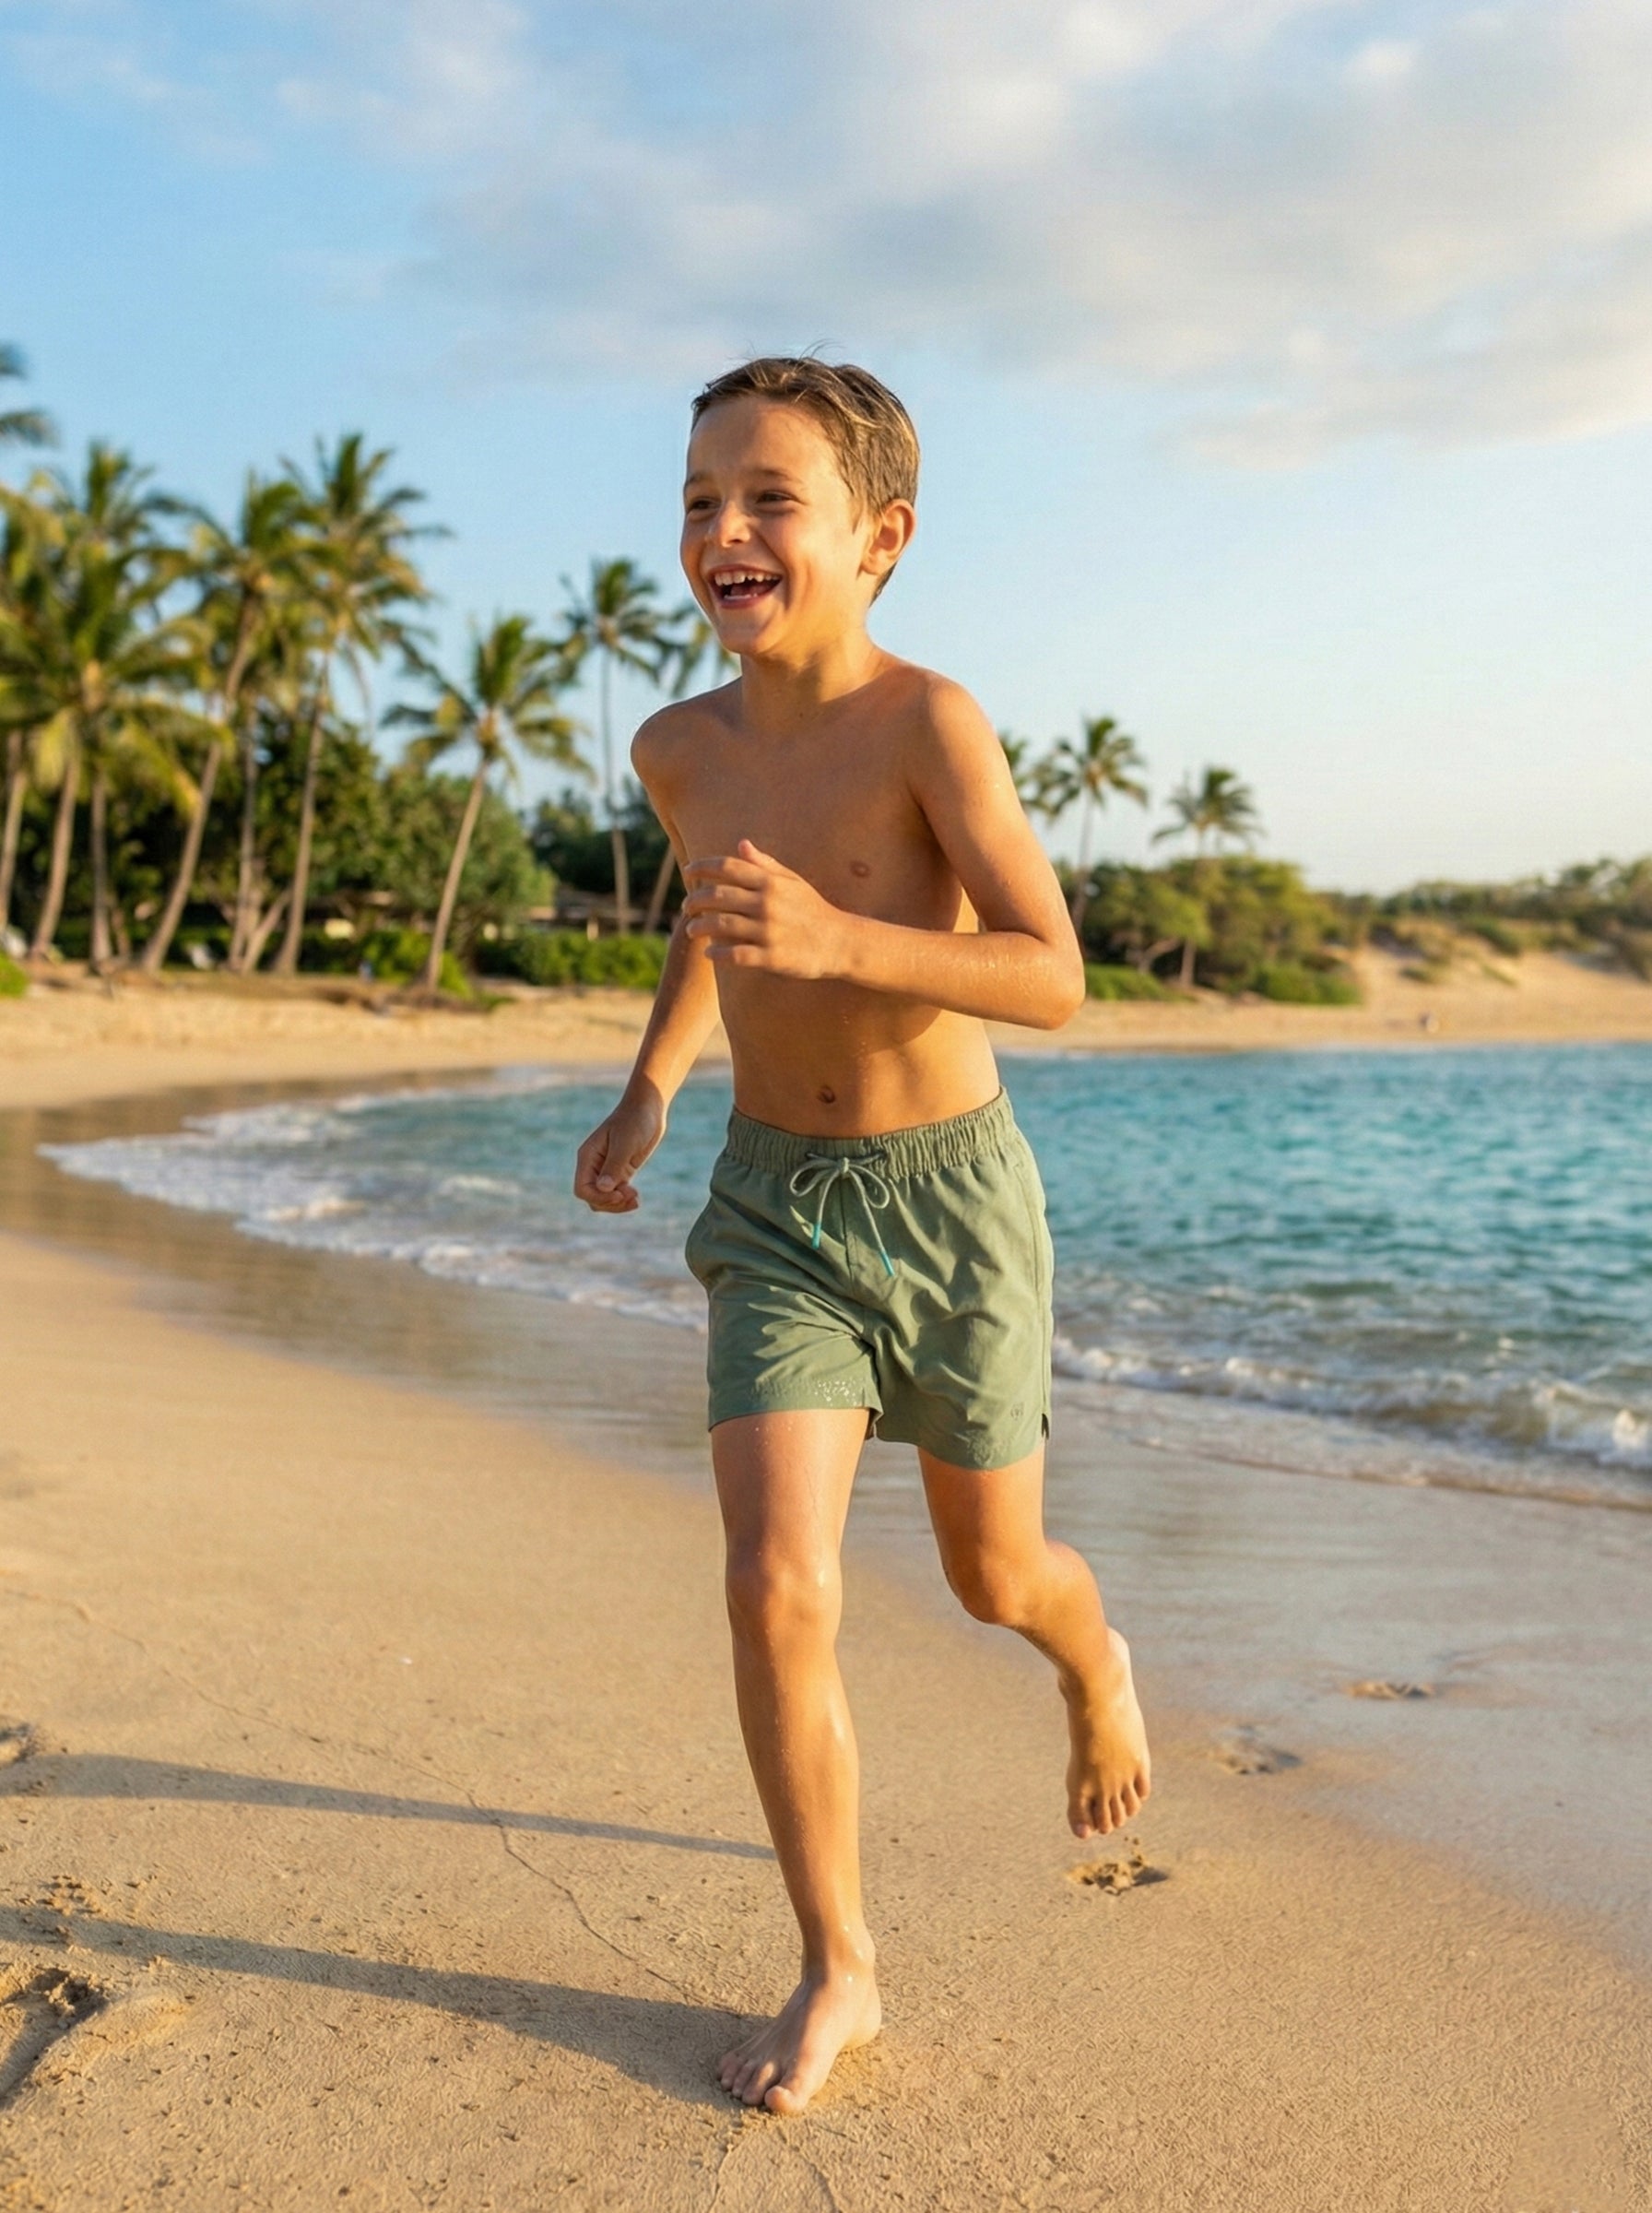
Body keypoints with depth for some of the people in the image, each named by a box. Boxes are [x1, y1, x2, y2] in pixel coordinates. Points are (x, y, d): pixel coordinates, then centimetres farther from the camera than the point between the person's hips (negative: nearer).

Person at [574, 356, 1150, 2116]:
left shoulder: (927, 720, -17)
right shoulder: (681, 746, -1)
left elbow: (1052, 979, -23)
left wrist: (835, 941, -38)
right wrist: (650, 1086, 11)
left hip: (950, 1195, -3)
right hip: (774, 1203, 3)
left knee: (995, 1579, 14)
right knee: (776, 1588, -11)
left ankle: (1096, 1663, 53)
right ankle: (836, 1973, 8)